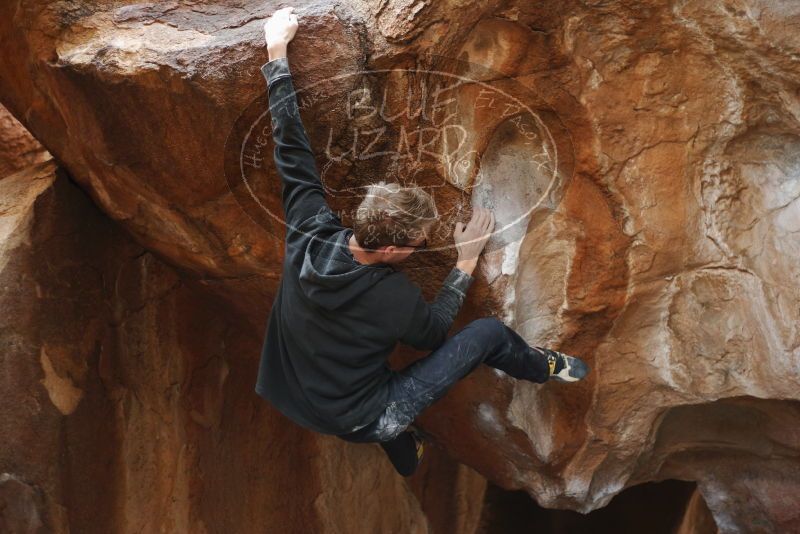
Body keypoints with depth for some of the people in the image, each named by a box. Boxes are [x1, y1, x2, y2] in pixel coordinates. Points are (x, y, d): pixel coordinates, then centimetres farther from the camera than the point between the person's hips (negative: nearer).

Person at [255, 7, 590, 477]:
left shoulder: (311, 233, -20)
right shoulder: (394, 297, -31)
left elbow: (291, 148, -12)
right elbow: (434, 331, -7)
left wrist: (277, 54, -5)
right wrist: (467, 262, -1)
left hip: (301, 399, 6)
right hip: (358, 422, -5)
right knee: (489, 333, -4)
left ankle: (404, 444, 45)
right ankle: (543, 368, 26)